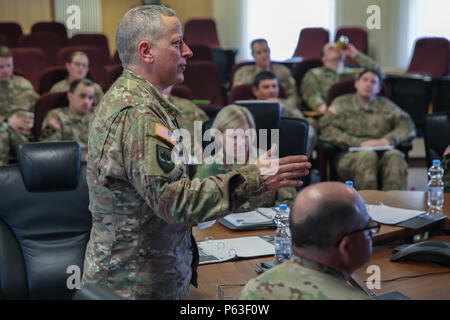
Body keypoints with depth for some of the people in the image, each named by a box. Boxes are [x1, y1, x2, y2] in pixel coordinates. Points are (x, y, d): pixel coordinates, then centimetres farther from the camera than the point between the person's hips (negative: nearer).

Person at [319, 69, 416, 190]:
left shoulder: (386, 105, 25)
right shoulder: (342, 102, 17)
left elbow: (409, 126, 14)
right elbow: (326, 129, 0)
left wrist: (389, 139, -9)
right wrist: (360, 143, -12)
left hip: (381, 152, 2)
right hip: (350, 155, -2)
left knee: (395, 156, -32)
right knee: (368, 155, -35)